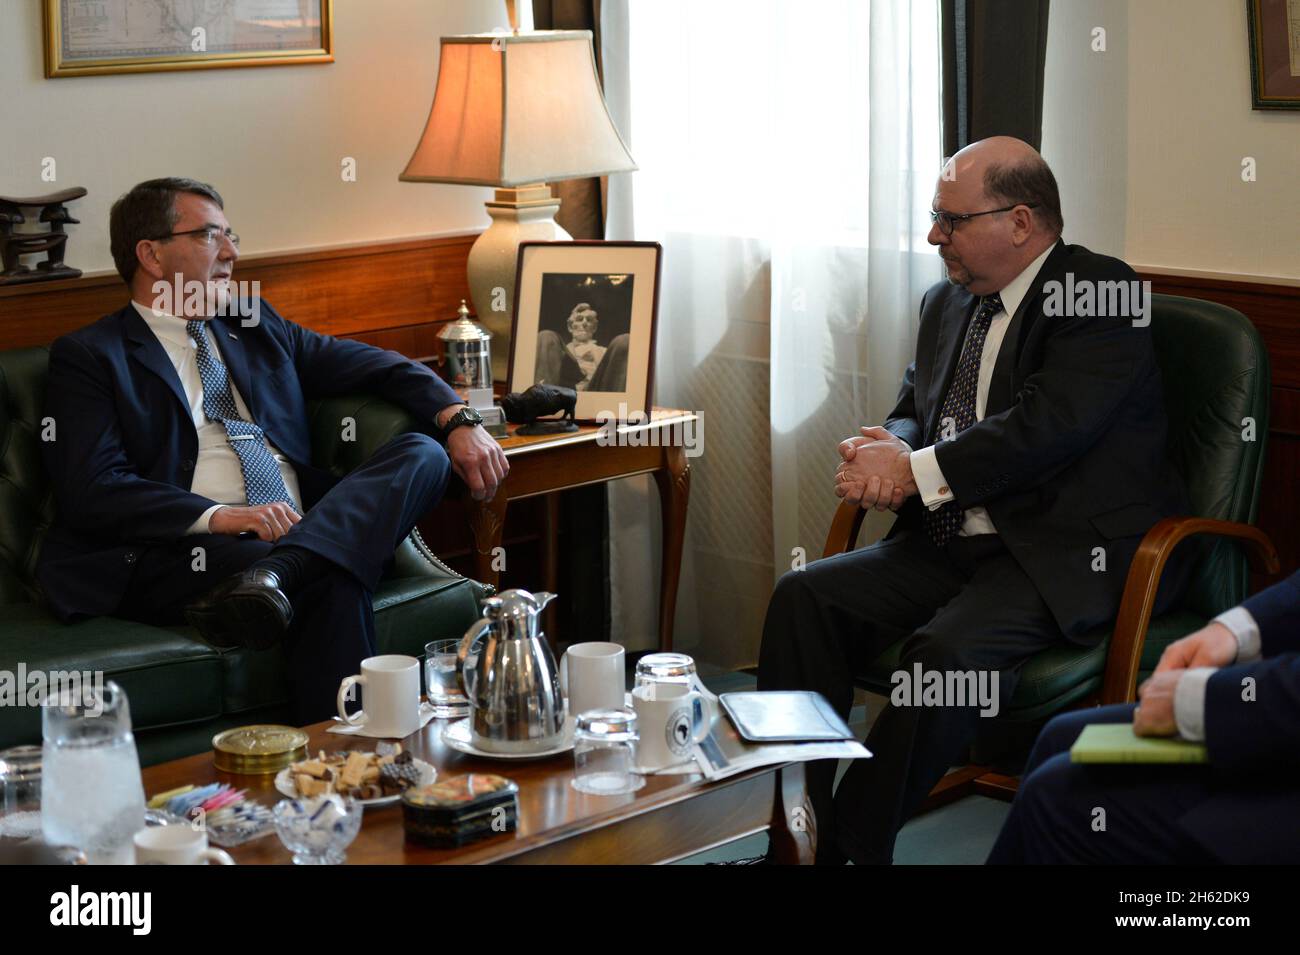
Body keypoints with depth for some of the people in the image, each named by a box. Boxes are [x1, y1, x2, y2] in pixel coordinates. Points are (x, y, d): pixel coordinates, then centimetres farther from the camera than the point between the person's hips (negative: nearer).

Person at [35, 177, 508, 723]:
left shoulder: (254, 324, 24)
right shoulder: (87, 357, 6)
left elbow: (368, 365, 25)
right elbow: (92, 491, -7)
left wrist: (457, 420, 5)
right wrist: (219, 516, -21)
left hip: (304, 533, 7)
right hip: (181, 554, -7)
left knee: (422, 455, -19)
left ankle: (271, 577, -38)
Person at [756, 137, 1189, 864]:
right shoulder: (948, 303, 16)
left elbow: (1048, 425, -21)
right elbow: (914, 413, 22)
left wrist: (916, 470, -16)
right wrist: (888, 450, -4)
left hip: (1069, 557, -8)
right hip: (955, 543, 8)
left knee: (947, 651, -33)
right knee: (805, 596, -13)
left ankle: (853, 842, -18)